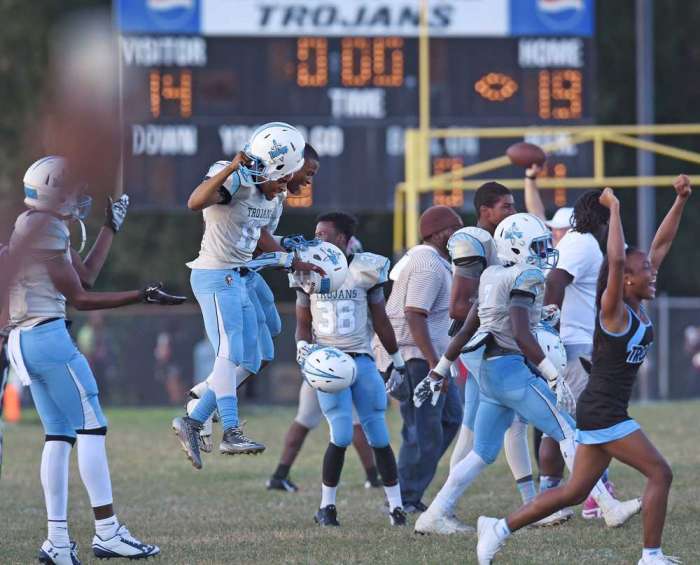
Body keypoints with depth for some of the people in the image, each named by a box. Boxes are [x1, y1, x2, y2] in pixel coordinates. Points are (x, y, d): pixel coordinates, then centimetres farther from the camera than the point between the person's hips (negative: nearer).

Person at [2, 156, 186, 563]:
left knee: (59, 434, 9)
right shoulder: (47, 228, -12)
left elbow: (85, 275, 22)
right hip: (48, 335, -10)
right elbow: (80, 298, -10)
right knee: (91, 426, -6)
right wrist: (141, 297, -9)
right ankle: (107, 532, -7)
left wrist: (111, 227, 26)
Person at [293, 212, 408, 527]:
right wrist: (302, 346, -12)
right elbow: (303, 324, 10)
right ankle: (326, 507, -1)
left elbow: (381, 321, 8)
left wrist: (398, 362, 12)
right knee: (341, 435, -14)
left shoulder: (364, 270, -1)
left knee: (378, 436, 0)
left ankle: (396, 506, 10)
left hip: (361, 361, 0)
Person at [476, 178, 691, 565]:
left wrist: (680, 201, 6)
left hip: (603, 412, 9)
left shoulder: (638, 305, 8)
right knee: (659, 474, -6)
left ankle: (500, 528, 16)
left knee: (575, 492, 12)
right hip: (602, 413, -9)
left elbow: (661, 245, 11)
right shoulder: (613, 310, -14)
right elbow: (616, 261, -31)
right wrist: (614, 209, -26)